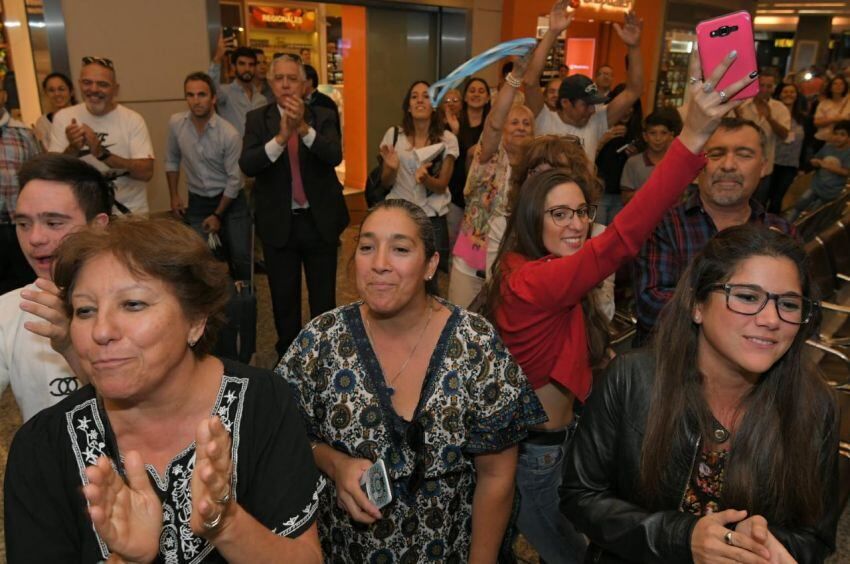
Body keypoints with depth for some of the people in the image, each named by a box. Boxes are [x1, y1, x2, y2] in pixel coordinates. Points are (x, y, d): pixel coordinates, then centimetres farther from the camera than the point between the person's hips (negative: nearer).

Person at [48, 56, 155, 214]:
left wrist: (101, 153, -28)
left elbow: (146, 172, -18)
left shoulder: (133, 119, -9)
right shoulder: (63, 117, -1)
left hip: (130, 212, -2)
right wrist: (72, 149, -22)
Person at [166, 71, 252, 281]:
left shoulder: (229, 134, -19)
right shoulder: (176, 123, -8)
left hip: (230, 201, -3)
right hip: (197, 202, 3)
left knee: (240, 259, -1)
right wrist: (174, 196, 6)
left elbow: (234, 179, -14)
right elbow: (172, 160, 8)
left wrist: (218, 215, -10)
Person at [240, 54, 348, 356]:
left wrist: (304, 128, -33)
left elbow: (335, 156, -17)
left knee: (324, 298, 10)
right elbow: (247, 165, -15)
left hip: (320, 220, 0)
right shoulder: (257, 119, 0)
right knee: (284, 299, 13)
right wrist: (281, 137, -29)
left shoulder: (323, 117, 0)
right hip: (278, 223, 1)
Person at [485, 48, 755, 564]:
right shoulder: (531, 281, -32)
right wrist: (694, 135, -49)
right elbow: (621, 240, -44)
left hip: (551, 438, 8)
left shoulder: (533, 271, 1)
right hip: (534, 453, -8)